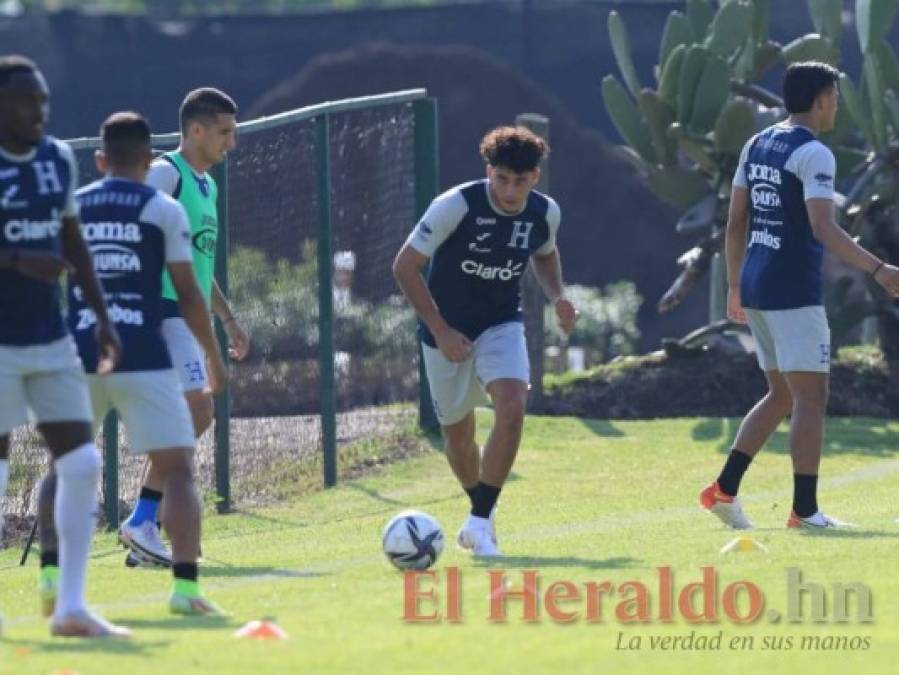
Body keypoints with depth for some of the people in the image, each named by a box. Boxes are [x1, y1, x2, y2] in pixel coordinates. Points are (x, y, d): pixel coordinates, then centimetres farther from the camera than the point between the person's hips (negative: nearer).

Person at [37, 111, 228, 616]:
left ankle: (51, 573, 8)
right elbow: (188, 294, 1)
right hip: (143, 359, -3)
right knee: (178, 470, 0)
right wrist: (215, 357, 11)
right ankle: (186, 584, -13)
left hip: (81, 355, 3)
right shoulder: (164, 210, 3)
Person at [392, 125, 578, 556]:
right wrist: (440, 331, -18)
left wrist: (557, 296, -4)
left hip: (502, 326, 2)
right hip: (449, 333, -2)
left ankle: (479, 522, -18)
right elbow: (405, 266, -16)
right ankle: (482, 509, 39)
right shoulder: (455, 206, -22)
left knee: (512, 409, -25)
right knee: (457, 434, 9)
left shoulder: (545, 213, -9)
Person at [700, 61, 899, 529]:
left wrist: (735, 285, 25)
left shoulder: (757, 145, 13)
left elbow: (735, 223, 17)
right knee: (811, 396, -4)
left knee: (782, 395, 17)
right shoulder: (813, 154, -13)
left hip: (756, 286, 9)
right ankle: (805, 510, -6)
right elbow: (823, 228, -22)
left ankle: (724, 490, 11)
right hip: (794, 292, -9)